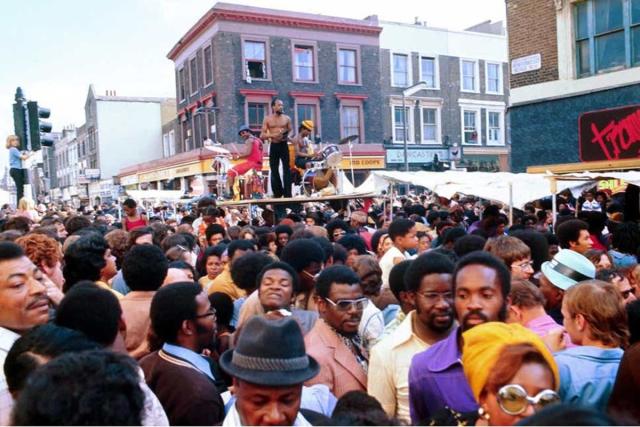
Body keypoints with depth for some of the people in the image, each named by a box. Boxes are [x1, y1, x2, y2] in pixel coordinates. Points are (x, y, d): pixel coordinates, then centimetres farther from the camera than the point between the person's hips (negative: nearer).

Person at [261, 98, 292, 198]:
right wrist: (272, 135, -17)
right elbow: (262, 135, 0)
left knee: (286, 169, -6)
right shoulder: (267, 119, 3)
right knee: (274, 170, 5)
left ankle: (287, 194, -6)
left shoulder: (287, 118, 6)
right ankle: (277, 193, 17)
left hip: (284, 145, 0)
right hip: (273, 146, 1)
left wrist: (287, 136, -10)